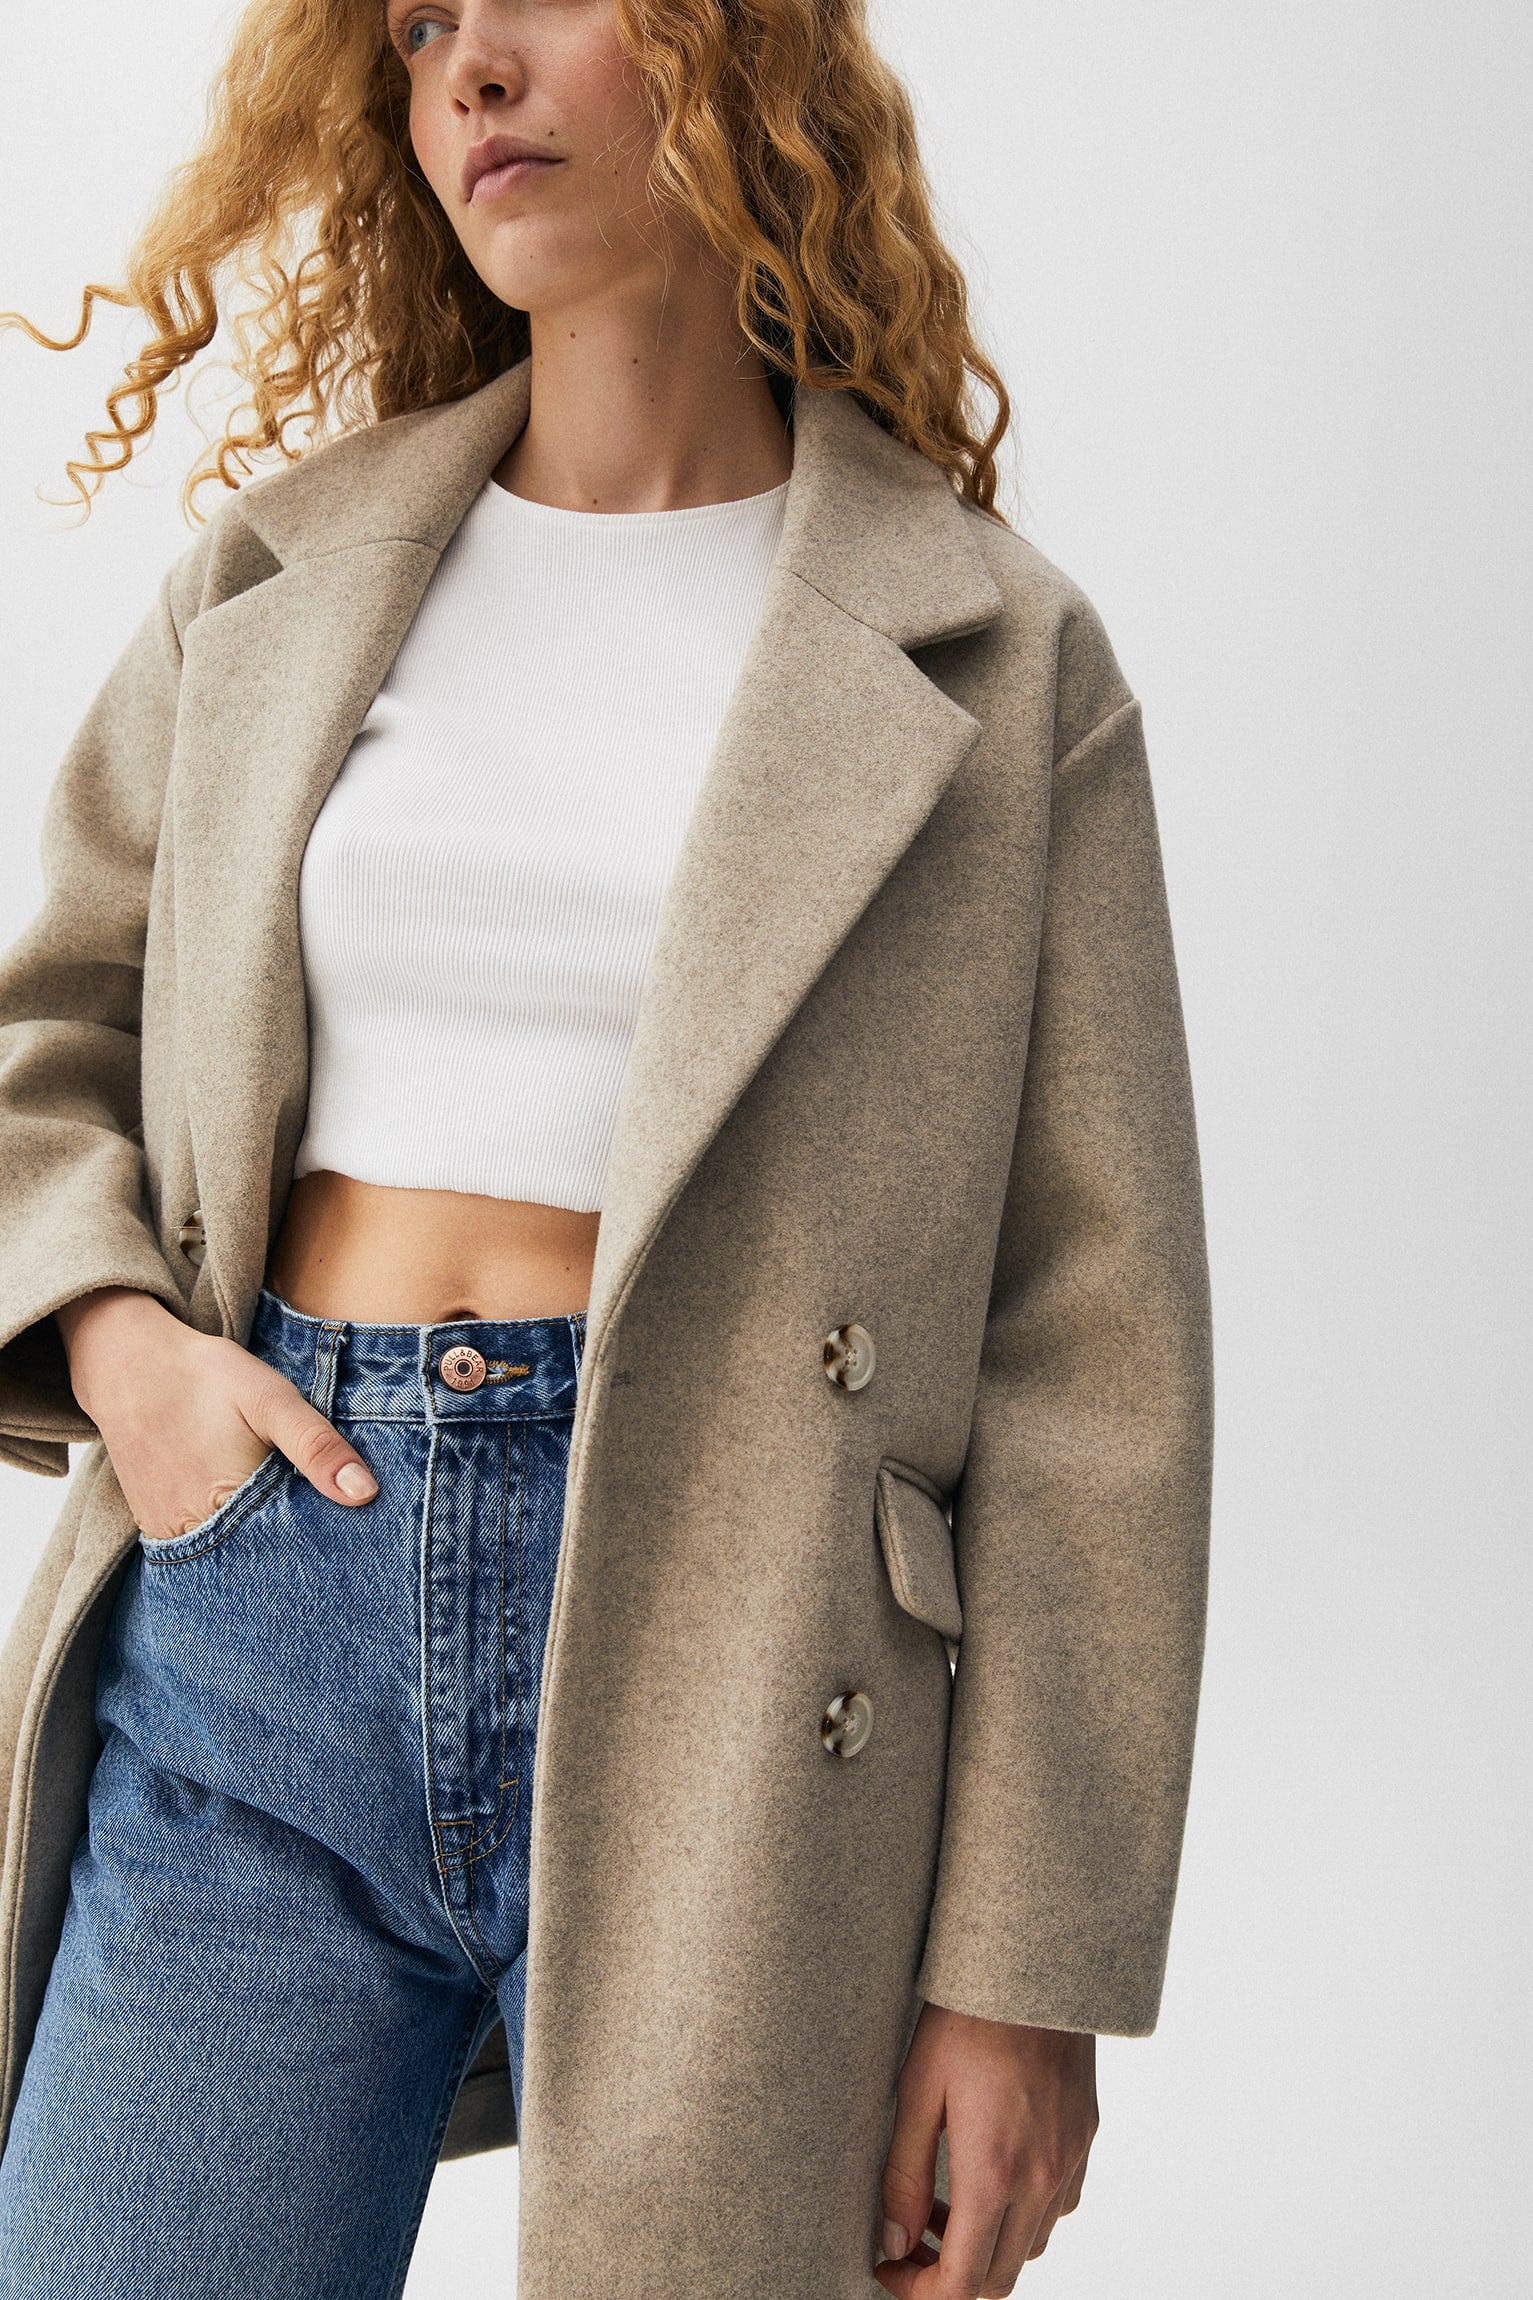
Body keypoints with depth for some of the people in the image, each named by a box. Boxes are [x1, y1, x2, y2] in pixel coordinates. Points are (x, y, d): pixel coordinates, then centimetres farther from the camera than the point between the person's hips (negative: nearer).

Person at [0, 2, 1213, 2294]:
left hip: (717, 1671, -2)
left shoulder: (1000, 666, 1)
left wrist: (1029, 1972, -6)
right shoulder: (277, 574, 10)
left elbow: (1093, 1339, -2)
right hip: (250, 1623, 3)